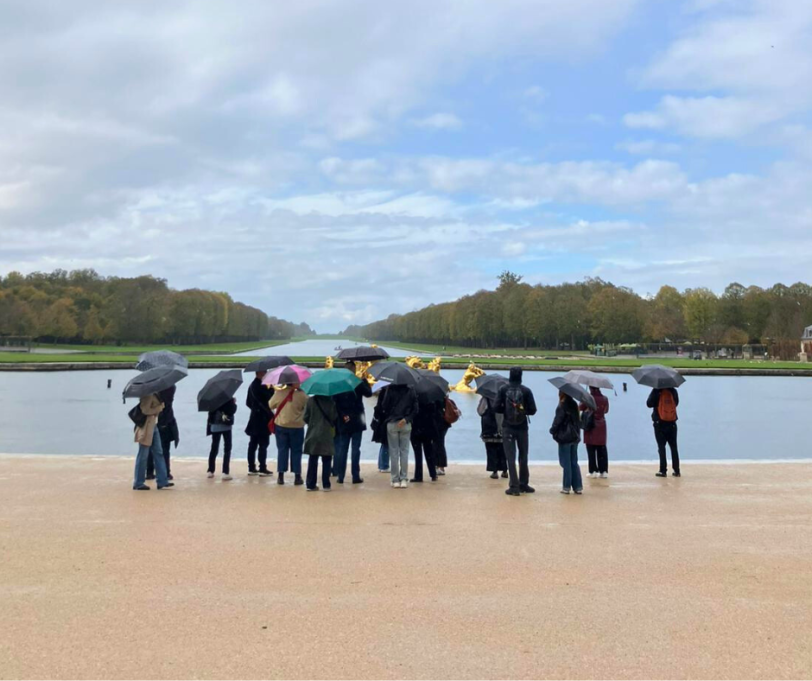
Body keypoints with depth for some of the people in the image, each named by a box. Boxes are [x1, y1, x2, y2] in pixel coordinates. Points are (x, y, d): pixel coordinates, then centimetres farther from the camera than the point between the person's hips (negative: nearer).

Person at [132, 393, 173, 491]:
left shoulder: (155, 394, 10)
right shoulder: (148, 394, -17)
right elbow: (145, 410, -23)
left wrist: (160, 406, -2)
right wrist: (159, 408, -16)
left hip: (153, 426, 9)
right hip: (146, 427, -9)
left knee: (158, 453, 8)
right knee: (143, 456, -1)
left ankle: (162, 481, 11)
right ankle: (138, 483, 9)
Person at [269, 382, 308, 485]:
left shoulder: (278, 393, -7)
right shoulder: (301, 395, -14)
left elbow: (271, 405, 4)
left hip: (280, 426, 2)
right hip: (296, 427, -2)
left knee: (282, 450, 10)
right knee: (296, 451, 8)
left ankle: (280, 476, 8)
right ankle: (297, 477, 10)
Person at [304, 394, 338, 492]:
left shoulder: (310, 401, -5)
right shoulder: (331, 402, -8)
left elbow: (305, 417, -3)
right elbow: (334, 418, -6)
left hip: (313, 435, 2)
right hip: (327, 435, -2)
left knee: (312, 461, 8)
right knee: (326, 461, 7)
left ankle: (311, 485, 8)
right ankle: (326, 485, 6)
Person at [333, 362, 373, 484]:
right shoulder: (358, 383, -8)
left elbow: (334, 402, -7)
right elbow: (369, 393, 1)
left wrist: (342, 415, -6)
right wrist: (365, 380, 8)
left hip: (343, 421, 2)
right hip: (357, 421, -2)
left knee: (342, 449, 8)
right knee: (356, 449, 2)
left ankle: (340, 476, 7)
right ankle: (355, 476, 1)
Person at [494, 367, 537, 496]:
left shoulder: (503, 389, -6)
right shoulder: (526, 390, -6)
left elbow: (496, 408, -9)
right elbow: (532, 410, -6)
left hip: (507, 428, -1)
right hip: (522, 428, 1)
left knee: (510, 457, 1)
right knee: (523, 457, 14)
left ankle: (514, 487, -4)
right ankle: (523, 484, 22)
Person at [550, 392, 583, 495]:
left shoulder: (562, 406, -12)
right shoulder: (574, 405, 7)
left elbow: (557, 420, -14)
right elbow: (578, 420, 10)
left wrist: (553, 431, 1)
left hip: (564, 437, -6)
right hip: (575, 436, 6)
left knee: (566, 463, 1)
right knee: (574, 463, 11)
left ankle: (566, 487, 4)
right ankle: (578, 487, 9)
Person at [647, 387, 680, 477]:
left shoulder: (656, 392, -11)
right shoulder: (673, 391, 1)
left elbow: (649, 404, -10)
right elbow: (676, 403, 13)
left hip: (660, 424, -3)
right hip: (672, 424, 3)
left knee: (661, 448, 2)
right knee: (673, 447, 10)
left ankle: (663, 471, -1)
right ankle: (676, 471, 11)